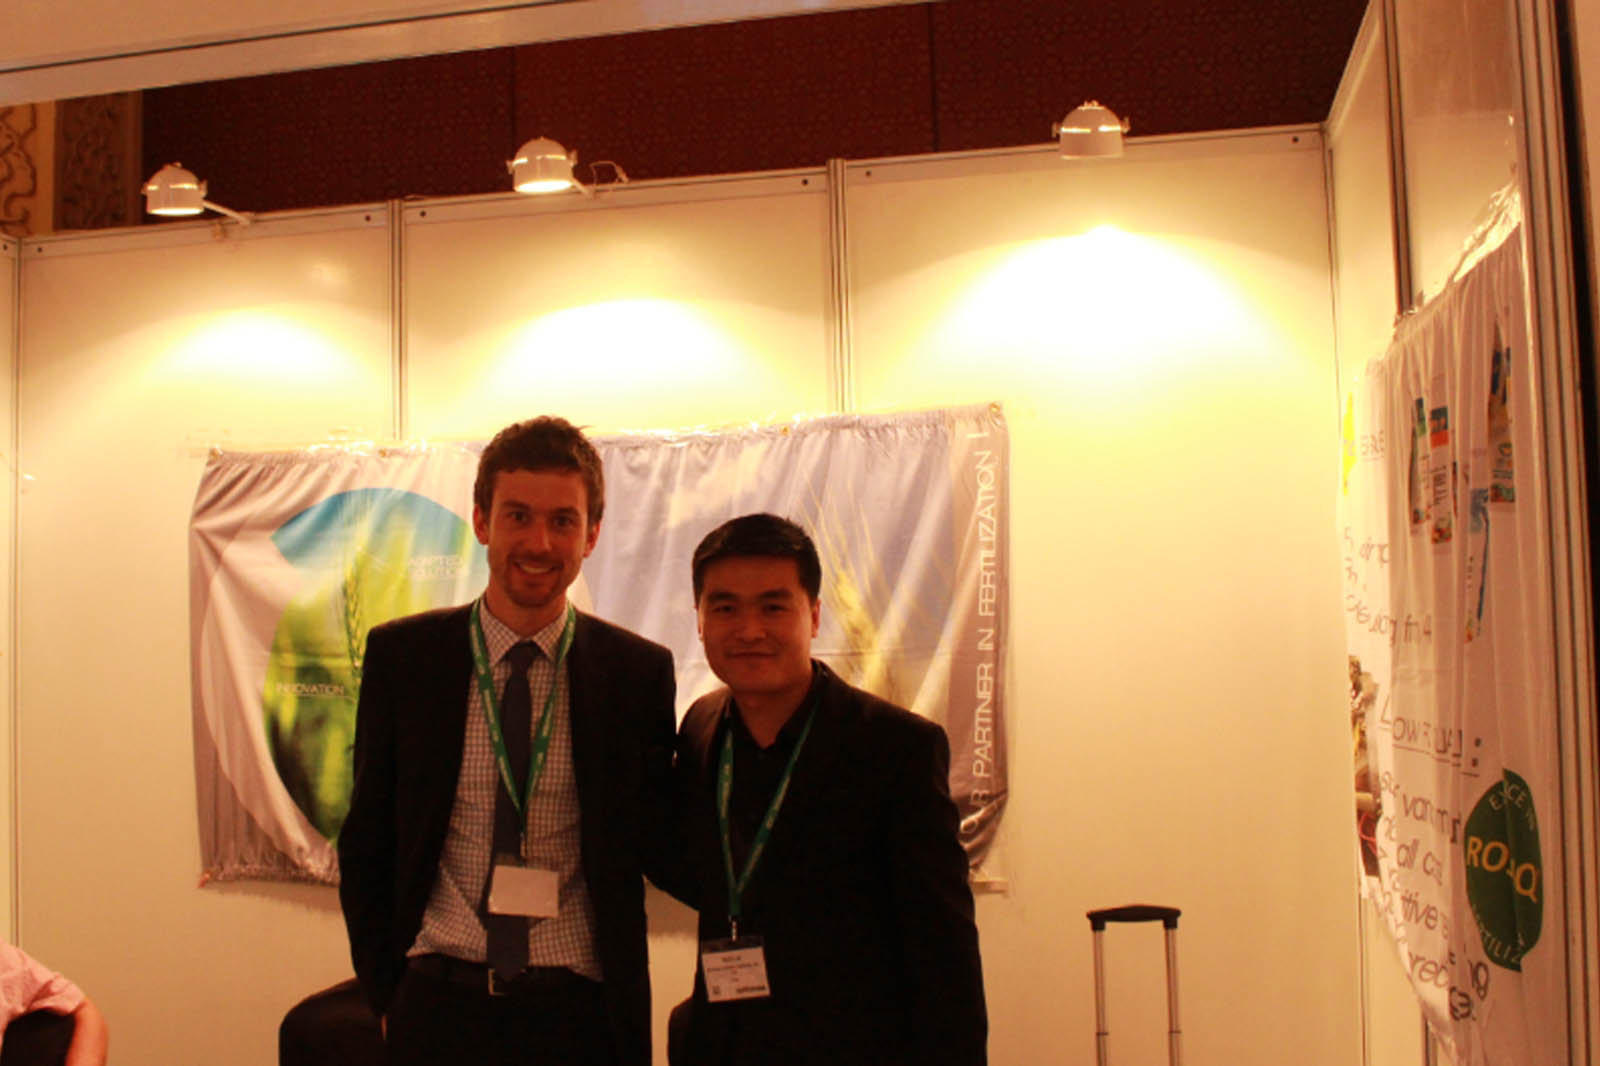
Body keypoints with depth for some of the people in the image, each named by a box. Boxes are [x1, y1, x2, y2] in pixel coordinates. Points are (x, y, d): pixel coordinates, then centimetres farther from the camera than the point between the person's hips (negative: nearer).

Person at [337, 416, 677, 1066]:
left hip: (581, 1012, 0)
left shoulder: (639, 672, -3)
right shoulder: (401, 656, -1)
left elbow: (661, 850, 4)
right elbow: (366, 842, 6)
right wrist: (385, 993, 2)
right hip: (438, 1006, 1)